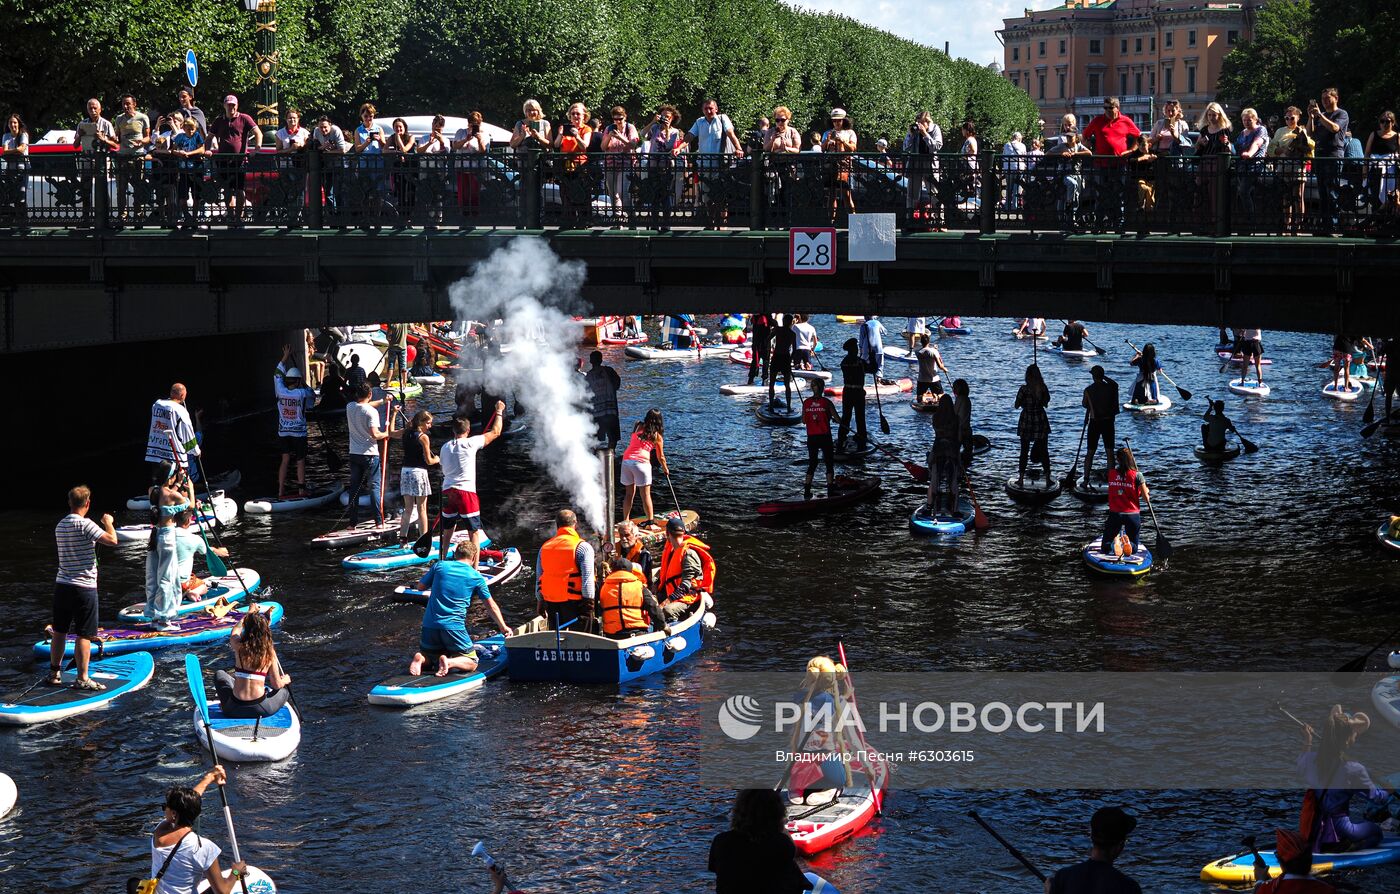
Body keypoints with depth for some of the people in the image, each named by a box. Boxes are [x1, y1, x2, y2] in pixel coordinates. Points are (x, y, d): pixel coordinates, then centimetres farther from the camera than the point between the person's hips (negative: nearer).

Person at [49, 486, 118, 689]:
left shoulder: (60, 526, 8)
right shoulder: (85, 524, -17)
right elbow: (112, 540, -21)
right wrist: (108, 523, -2)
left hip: (61, 586, 7)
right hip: (83, 587, -7)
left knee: (59, 631, 15)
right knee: (84, 635, -1)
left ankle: (54, 673, 22)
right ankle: (82, 678, 1)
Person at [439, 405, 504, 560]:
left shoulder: (445, 447, 10)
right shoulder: (470, 443, -5)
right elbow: (495, 432, 3)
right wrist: (499, 412, 16)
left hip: (447, 491, 5)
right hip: (466, 492, -5)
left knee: (447, 531, 16)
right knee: (475, 531, 0)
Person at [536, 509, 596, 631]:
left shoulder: (544, 547, 11)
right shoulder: (582, 547, -7)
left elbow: (538, 578, 15)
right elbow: (587, 578, -12)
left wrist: (539, 602, 21)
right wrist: (588, 602, -10)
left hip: (550, 602, 5)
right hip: (573, 602, -5)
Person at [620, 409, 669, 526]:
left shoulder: (638, 427, 13)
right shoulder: (657, 436, 5)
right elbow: (660, 457, 12)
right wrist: (665, 469, 27)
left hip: (626, 459, 4)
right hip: (641, 462, -4)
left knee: (629, 493, 14)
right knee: (646, 494, 2)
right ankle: (650, 522, 4)